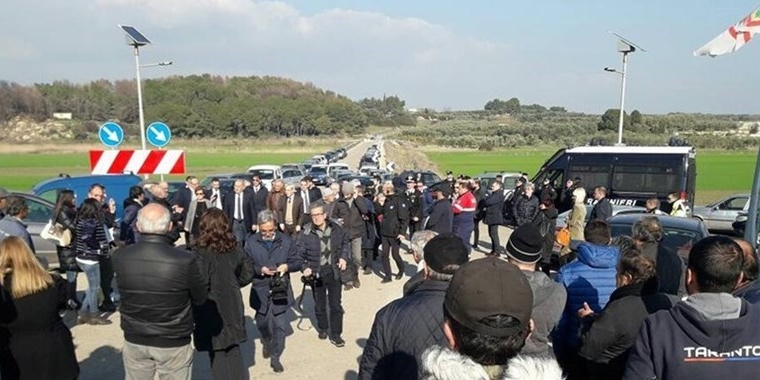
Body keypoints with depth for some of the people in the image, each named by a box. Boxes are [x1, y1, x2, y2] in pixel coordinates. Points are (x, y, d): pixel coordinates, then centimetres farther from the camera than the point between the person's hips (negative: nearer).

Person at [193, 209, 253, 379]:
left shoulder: (201, 252, -18)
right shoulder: (234, 248, 0)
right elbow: (247, 273, 8)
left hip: (212, 311, -5)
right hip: (232, 307, 5)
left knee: (217, 354, 8)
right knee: (233, 352, 18)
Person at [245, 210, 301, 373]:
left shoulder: (286, 240, -2)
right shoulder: (251, 242, -4)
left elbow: (297, 262, 3)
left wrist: (287, 266, -18)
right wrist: (260, 270, -20)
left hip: (281, 290, 0)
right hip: (261, 292, 1)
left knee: (280, 326, 1)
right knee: (263, 324, 18)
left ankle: (275, 357, 20)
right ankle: (266, 343, 50)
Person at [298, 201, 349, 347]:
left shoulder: (336, 229, -6)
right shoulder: (306, 232, -14)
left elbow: (346, 243, 11)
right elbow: (299, 253, -9)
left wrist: (344, 257, -3)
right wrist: (305, 268, -23)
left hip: (334, 272, 1)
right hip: (316, 274, -1)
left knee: (336, 305, 6)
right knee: (319, 305, 17)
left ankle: (335, 334, 20)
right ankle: (323, 329, 40)